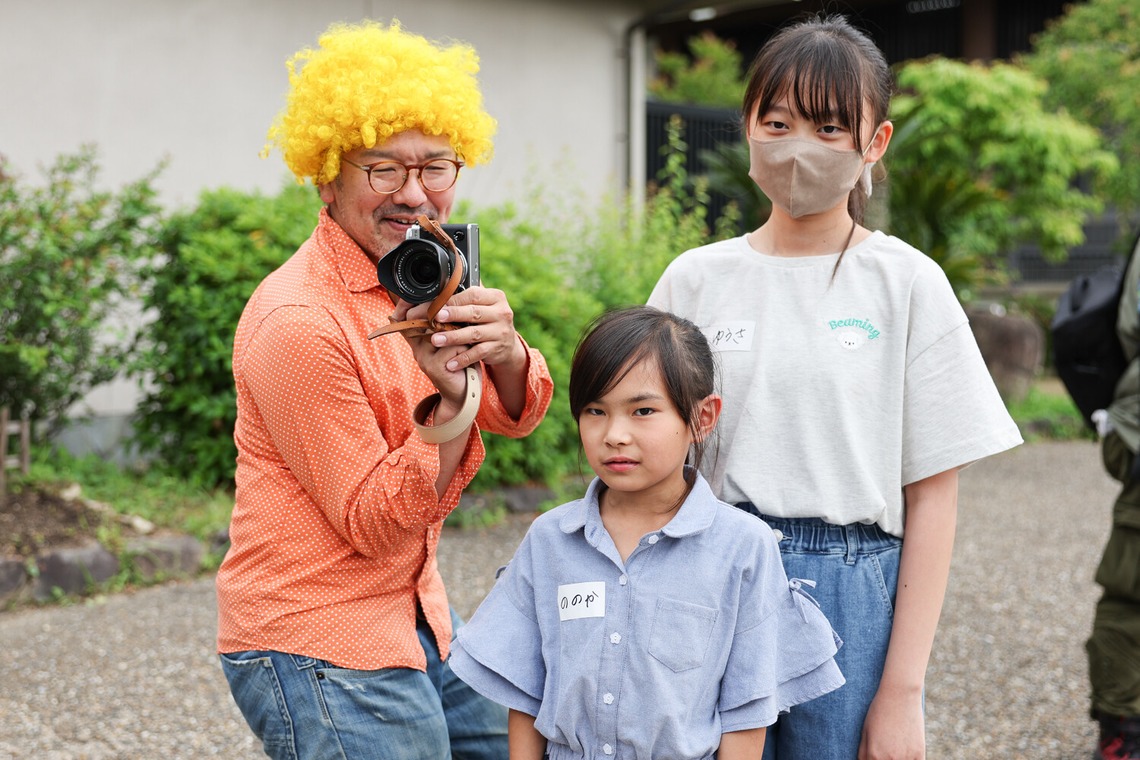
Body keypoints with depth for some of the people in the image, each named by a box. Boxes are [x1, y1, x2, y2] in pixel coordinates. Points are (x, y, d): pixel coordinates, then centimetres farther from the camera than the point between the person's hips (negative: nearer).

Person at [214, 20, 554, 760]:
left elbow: (517, 415, -1)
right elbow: (376, 525, -18)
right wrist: (449, 404, -32)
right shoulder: (300, 320, -21)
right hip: (317, 646, -8)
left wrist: (505, 355, -24)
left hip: (413, 610, 8)